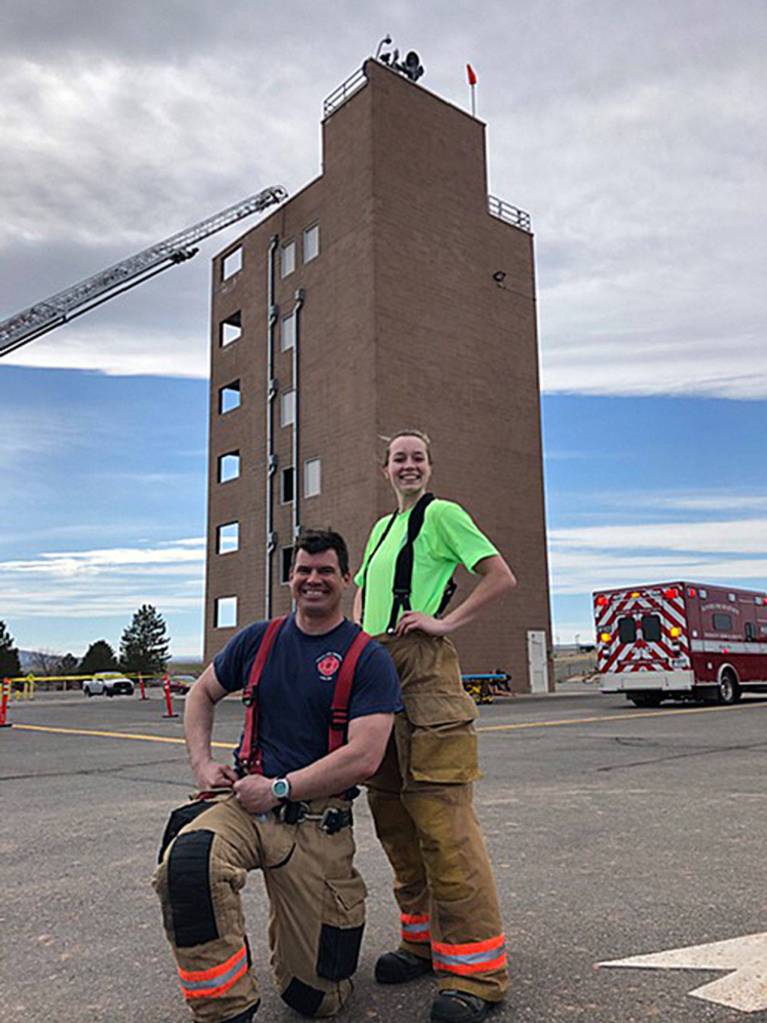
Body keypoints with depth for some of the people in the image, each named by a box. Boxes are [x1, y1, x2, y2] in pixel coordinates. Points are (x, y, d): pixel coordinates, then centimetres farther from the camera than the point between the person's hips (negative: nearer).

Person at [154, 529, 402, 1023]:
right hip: (246, 800, 3)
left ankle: (342, 904, 37)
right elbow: (202, 693, 21)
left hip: (317, 819, -2)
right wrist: (203, 763, 6)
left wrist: (279, 789, -15)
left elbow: (364, 757, -15)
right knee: (187, 861, -34)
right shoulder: (260, 639, 7)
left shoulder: (368, 658, -6)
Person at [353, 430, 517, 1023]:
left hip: (424, 666, -8)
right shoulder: (382, 527, 23)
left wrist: (444, 622, -11)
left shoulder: (442, 514, 2)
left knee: (440, 812, -11)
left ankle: (475, 968, -4)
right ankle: (425, 939, 22)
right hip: (375, 668, 8)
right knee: (390, 810, 9)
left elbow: (502, 578, -5)